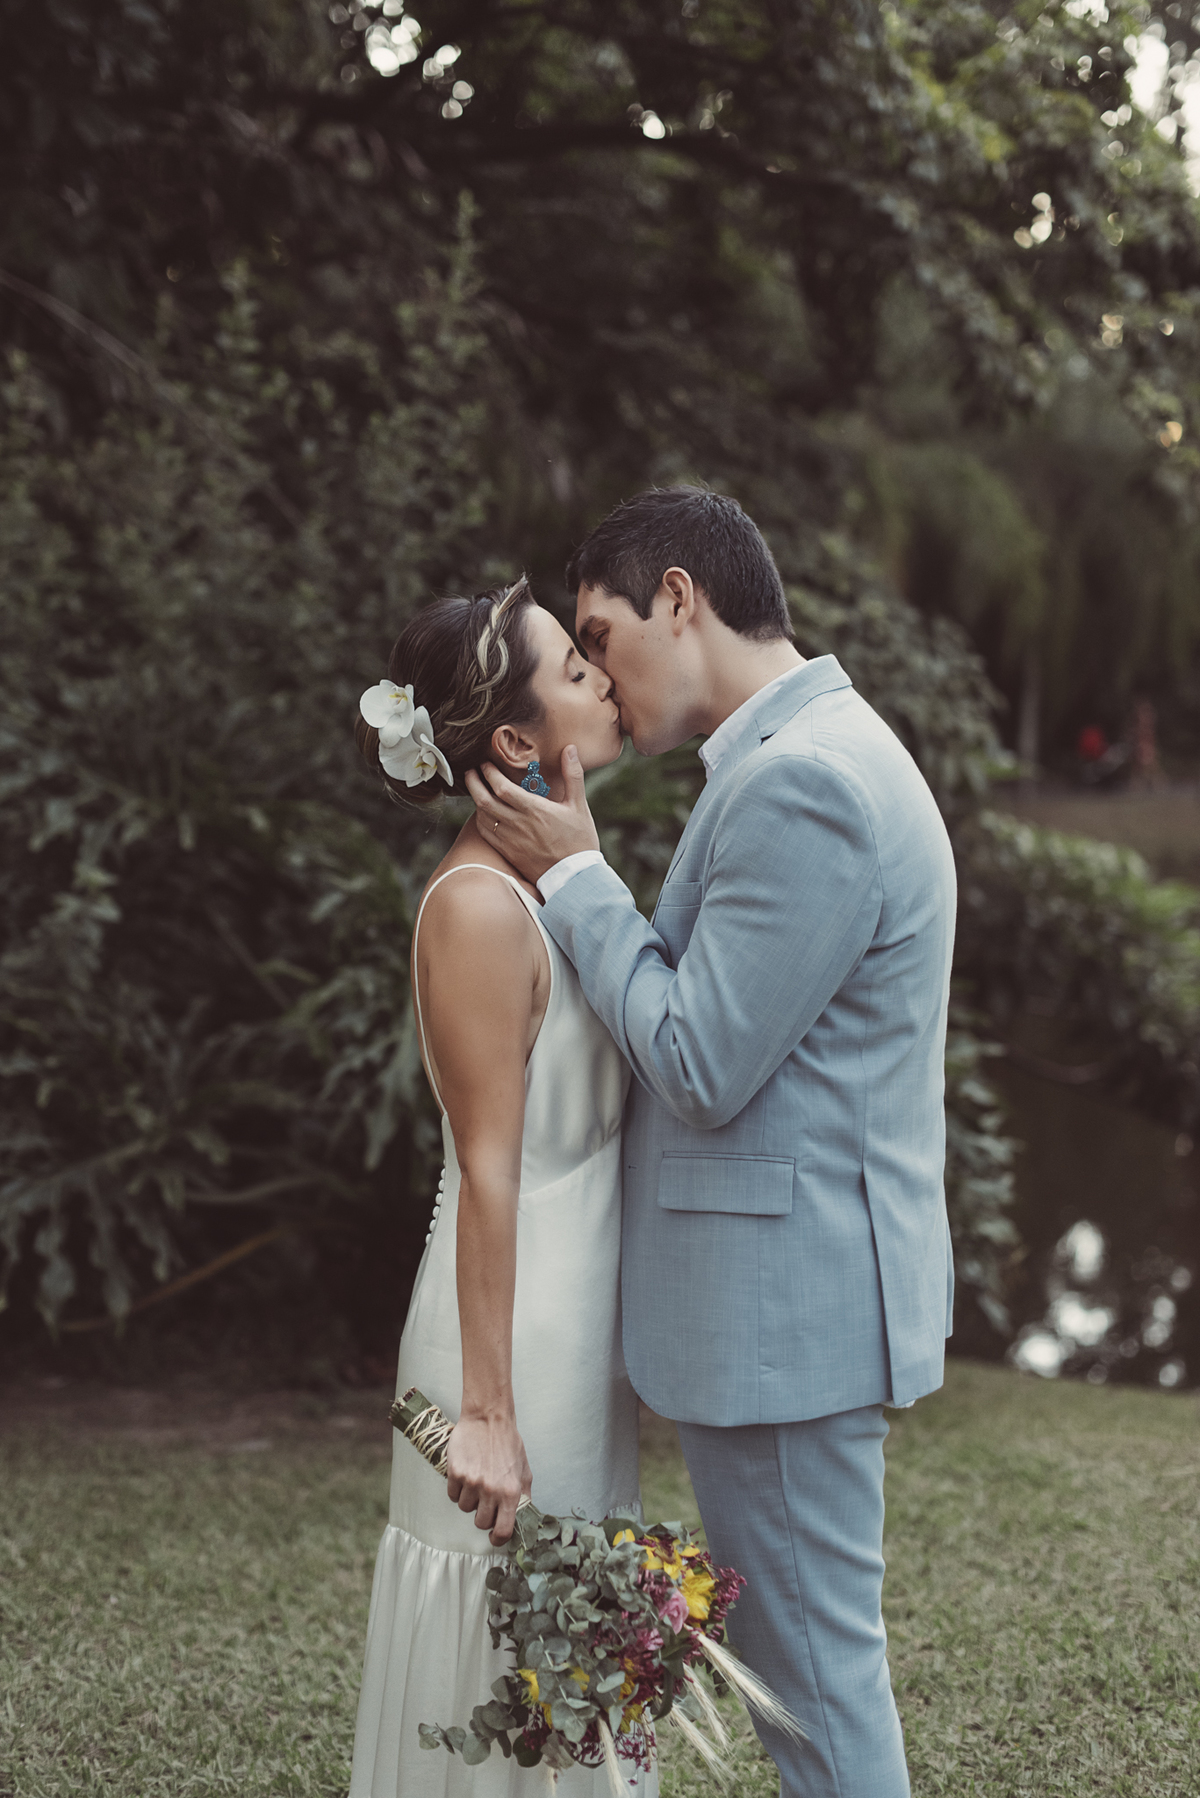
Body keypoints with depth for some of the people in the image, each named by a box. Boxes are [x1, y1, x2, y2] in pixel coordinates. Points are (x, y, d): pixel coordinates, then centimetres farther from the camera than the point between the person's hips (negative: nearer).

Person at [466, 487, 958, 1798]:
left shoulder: (801, 783, -21)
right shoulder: (815, 754, 13)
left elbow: (702, 1064, -20)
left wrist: (575, 879, -11)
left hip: (784, 1301, -10)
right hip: (795, 1287, 10)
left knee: (812, 1652, 2)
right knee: (795, 1637, 19)